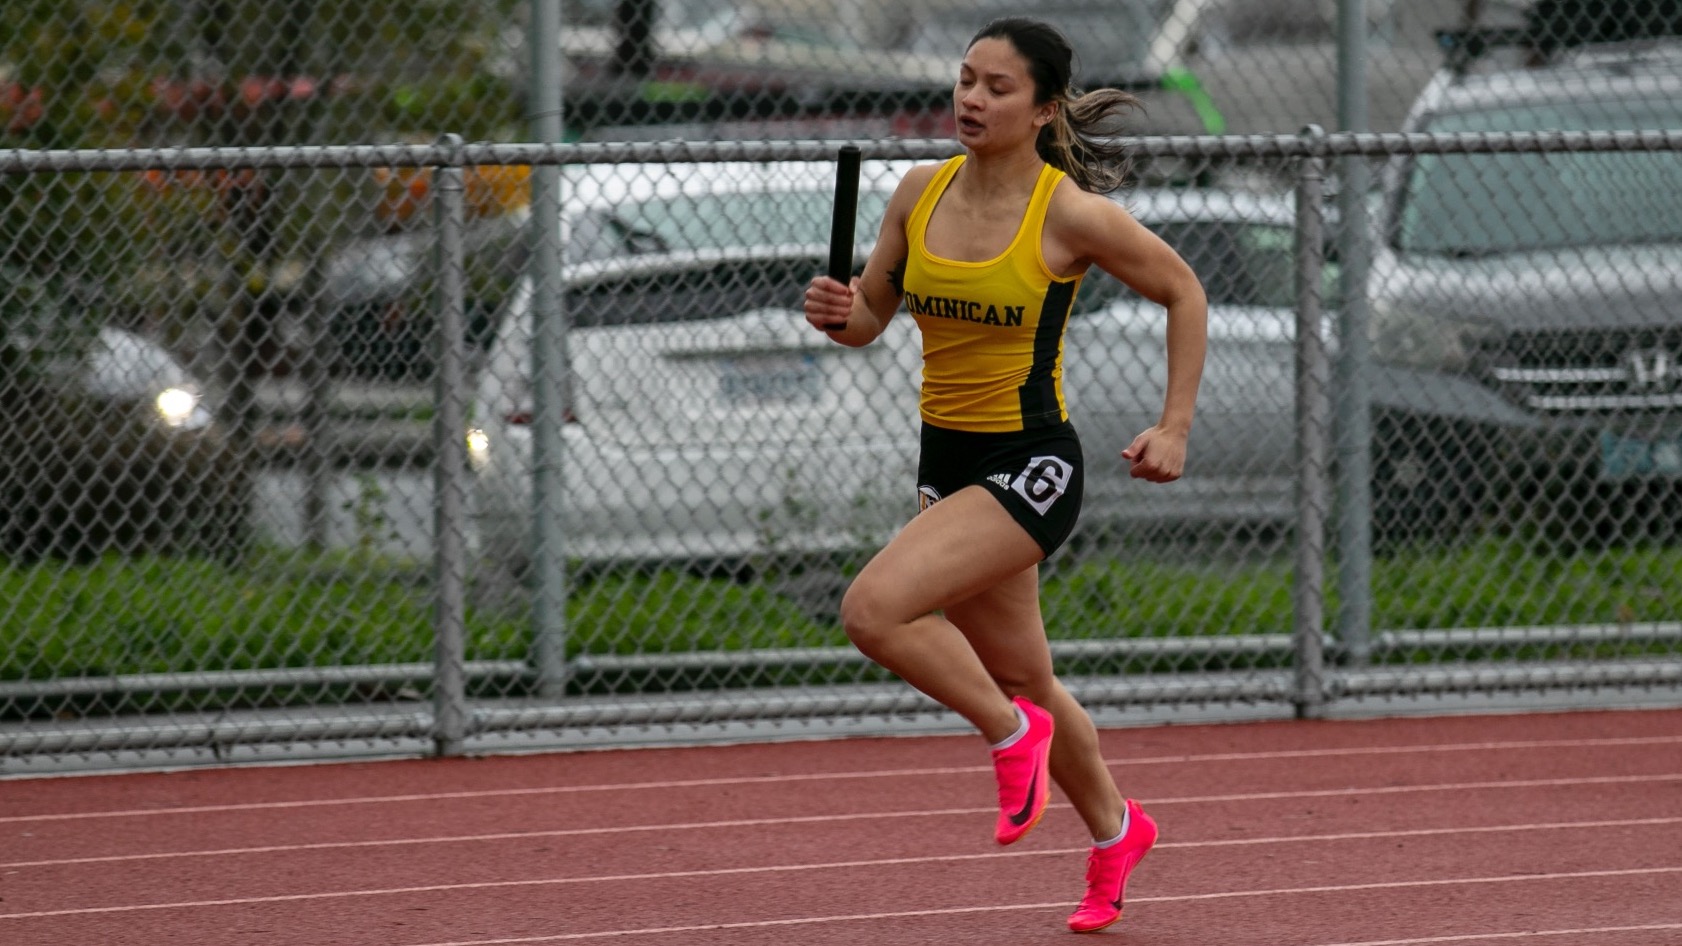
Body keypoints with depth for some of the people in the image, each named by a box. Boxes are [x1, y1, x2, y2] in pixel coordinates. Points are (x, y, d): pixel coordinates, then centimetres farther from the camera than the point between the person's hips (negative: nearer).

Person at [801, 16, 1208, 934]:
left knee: (874, 608, -25)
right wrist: (836, 312, -13)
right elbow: (870, 316, 10)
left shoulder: (1071, 213, -15)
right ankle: (1114, 830, 43)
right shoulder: (921, 191, 0)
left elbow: (1182, 291, -2)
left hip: (1032, 467, -7)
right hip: (947, 460, 7)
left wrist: (1175, 427, -5)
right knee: (1023, 678, 19)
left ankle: (1014, 733, -2)